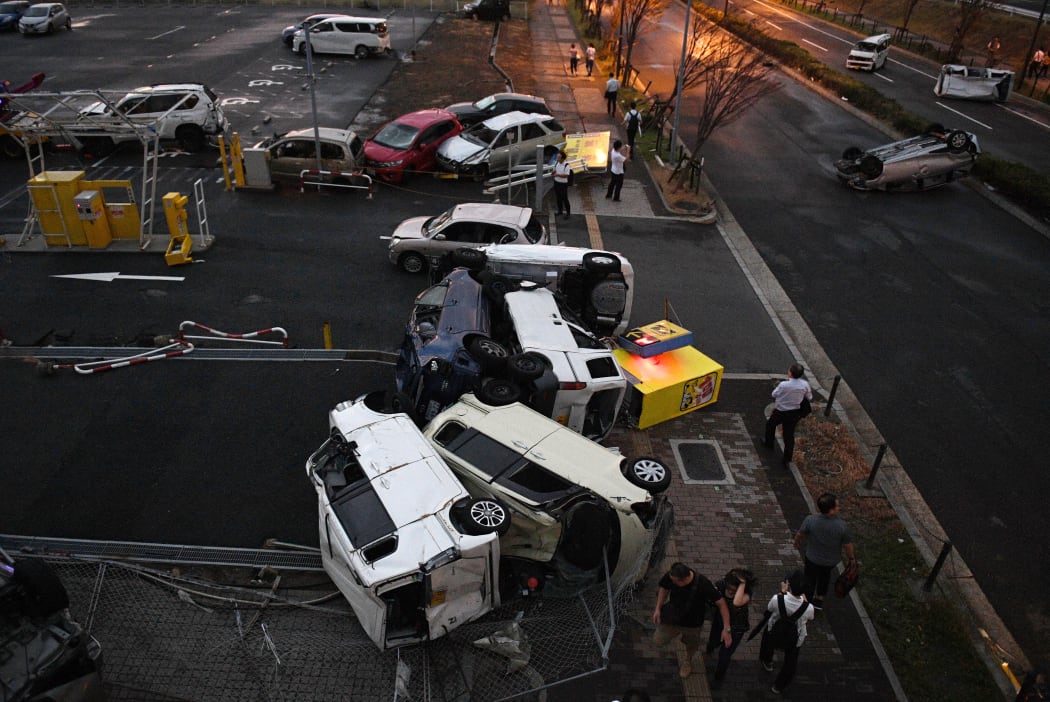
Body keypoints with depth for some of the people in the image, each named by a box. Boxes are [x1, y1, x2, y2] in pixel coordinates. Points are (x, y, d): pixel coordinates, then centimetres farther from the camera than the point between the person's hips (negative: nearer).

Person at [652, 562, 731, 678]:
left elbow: (721, 603, -29)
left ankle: (688, 661, 60)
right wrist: (658, 609, -7)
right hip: (673, 611, 2)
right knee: (659, 641, 3)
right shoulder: (671, 576, -29)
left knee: (691, 644, 24)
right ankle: (676, 630, 35)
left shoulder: (703, 584, -38)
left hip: (692, 621, -2)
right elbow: (664, 589, -5)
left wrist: (726, 629, -29)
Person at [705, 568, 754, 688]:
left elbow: (737, 603, -55)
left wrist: (743, 584, -50)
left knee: (724, 655, 10)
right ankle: (711, 646, 69)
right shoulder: (721, 584, -26)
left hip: (736, 628, -3)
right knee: (714, 642, 29)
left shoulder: (747, 593, -35)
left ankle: (719, 676, 42)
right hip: (719, 621, 3)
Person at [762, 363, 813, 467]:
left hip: (780, 412, -3)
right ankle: (786, 459, 17)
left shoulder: (783, 385, -28)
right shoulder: (805, 385, -15)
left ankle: (768, 443, 50)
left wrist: (777, 386, 8)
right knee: (789, 436, 13)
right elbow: (809, 397, 1)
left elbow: (774, 394, -10)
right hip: (794, 413, 3)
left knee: (770, 425, 29)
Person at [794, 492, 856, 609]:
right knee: (825, 574, 33)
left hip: (813, 558, -1)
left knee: (810, 579, 24)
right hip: (832, 560, 1)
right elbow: (848, 545, -17)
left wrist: (796, 543, 10)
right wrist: (851, 558, 3)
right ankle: (820, 598, 51)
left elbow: (799, 535, -13)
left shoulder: (810, 520, -31)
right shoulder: (841, 525, -31)